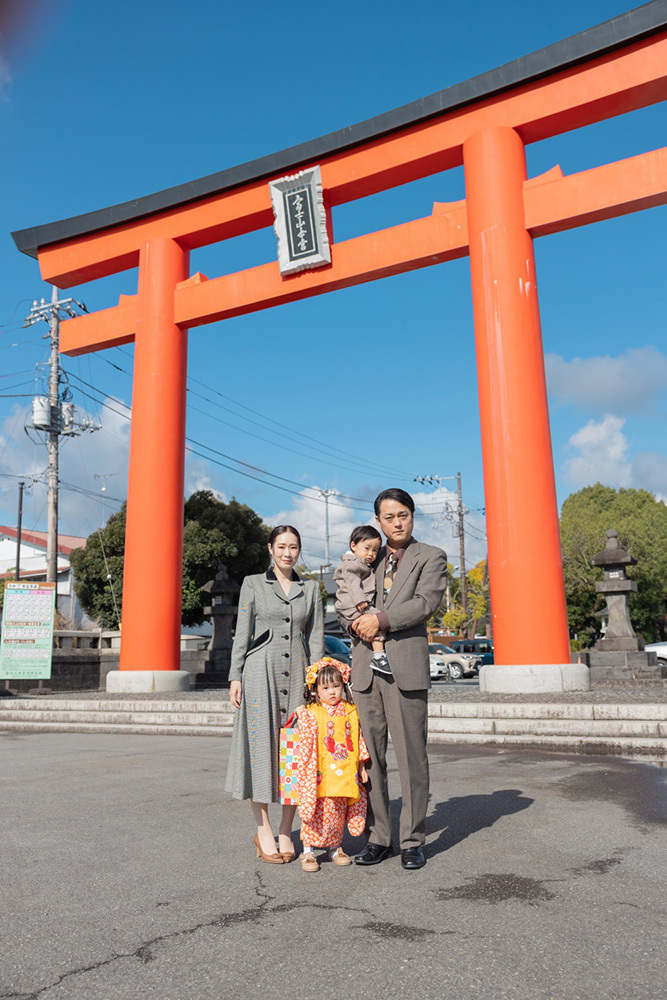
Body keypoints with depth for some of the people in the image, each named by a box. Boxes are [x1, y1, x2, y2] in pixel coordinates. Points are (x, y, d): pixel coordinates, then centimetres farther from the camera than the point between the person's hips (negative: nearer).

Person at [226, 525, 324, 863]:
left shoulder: (311, 589, 11)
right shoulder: (253, 584, 5)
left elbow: (316, 638, 8)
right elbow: (242, 633, 2)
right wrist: (235, 676, -5)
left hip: (298, 675, 3)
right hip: (261, 673, -2)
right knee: (262, 749, -1)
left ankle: (286, 832, 16)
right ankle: (263, 831, 12)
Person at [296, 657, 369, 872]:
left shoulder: (351, 712, 6)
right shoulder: (310, 715, -7)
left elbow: (359, 740, 12)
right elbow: (305, 747, -8)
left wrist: (361, 766, 11)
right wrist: (308, 772, -12)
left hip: (346, 774, 4)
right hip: (321, 776, -4)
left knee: (338, 814, 13)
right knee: (319, 813, 0)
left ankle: (335, 848, 31)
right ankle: (308, 851, 14)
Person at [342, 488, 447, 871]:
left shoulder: (431, 557, 5)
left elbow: (426, 603, -9)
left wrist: (381, 619, -13)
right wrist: (357, 622, -1)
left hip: (406, 667, -4)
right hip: (366, 667, 4)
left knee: (412, 756, 1)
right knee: (371, 756, 7)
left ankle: (413, 841, 13)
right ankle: (378, 837, 18)